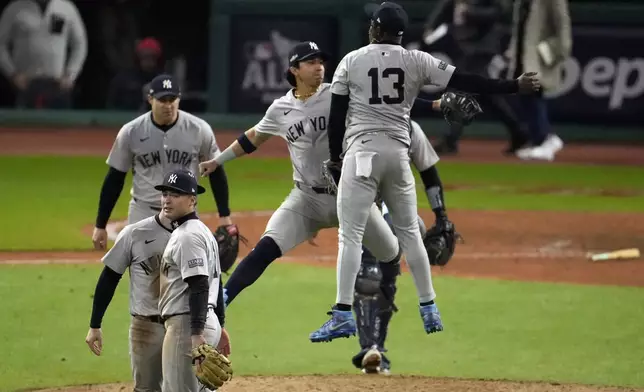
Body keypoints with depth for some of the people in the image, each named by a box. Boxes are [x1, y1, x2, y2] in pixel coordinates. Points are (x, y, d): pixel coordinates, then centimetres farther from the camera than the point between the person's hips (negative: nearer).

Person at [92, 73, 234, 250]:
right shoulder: (131, 132, -7)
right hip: (143, 214, 0)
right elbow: (114, 179, 2)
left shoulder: (199, 130, -7)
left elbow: (215, 172, 5)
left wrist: (224, 216, 1)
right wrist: (100, 225, 2)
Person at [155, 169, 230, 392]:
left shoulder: (188, 236, -14)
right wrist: (219, 327, 25)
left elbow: (200, 287, -22)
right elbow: (216, 283, 23)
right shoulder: (202, 231, 19)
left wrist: (197, 334, -27)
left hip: (186, 324, -11)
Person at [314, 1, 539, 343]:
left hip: (360, 151, -3)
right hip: (398, 153, 3)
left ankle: (343, 313, -13)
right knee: (409, 231, 15)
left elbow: (336, 114, 2)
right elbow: (466, 82, -1)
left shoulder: (351, 61, 0)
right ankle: (429, 310, 16)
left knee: (350, 234, -4)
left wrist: (335, 157, 14)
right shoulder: (417, 61, 3)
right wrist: (515, 86, 3)